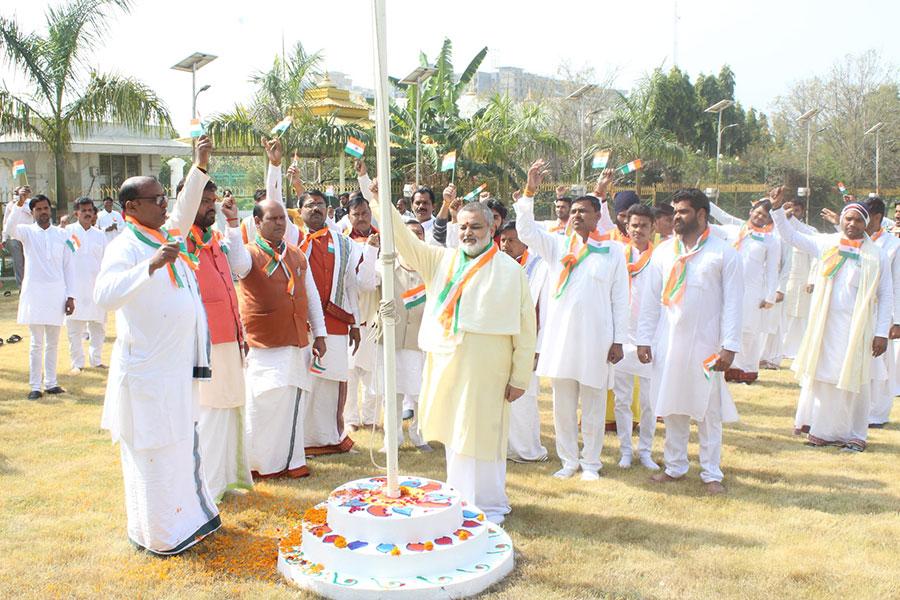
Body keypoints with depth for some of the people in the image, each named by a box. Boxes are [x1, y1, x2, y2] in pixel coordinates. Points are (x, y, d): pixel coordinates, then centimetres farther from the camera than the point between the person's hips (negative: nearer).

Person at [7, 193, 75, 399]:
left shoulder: (61, 234, 7)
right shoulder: (27, 231, 3)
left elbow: (68, 266, 7)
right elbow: (11, 229, -22)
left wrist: (70, 296, 1)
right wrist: (19, 204, -34)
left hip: (56, 292, 2)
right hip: (34, 292, -2)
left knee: (53, 342, 8)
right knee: (36, 343, 1)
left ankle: (51, 383, 16)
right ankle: (35, 386, 7)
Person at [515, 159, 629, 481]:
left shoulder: (613, 251, 4)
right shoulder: (557, 245, 8)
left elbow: (620, 299, 3)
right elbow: (526, 230, -5)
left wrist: (619, 340, -2)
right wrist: (529, 192, -15)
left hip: (595, 339, -2)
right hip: (560, 337, 2)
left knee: (593, 406, 6)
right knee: (563, 406, 9)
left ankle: (590, 463, 20)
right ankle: (569, 460, 23)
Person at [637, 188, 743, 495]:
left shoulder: (724, 253, -2)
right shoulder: (663, 251, 7)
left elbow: (733, 302, -5)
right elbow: (650, 298, 7)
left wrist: (729, 346, -11)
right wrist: (644, 339, 2)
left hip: (706, 343, -3)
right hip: (668, 342, 3)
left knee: (709, 410, 4)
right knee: (672, 406, 10)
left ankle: (711, 473, 15)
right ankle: (674, 466, 23)